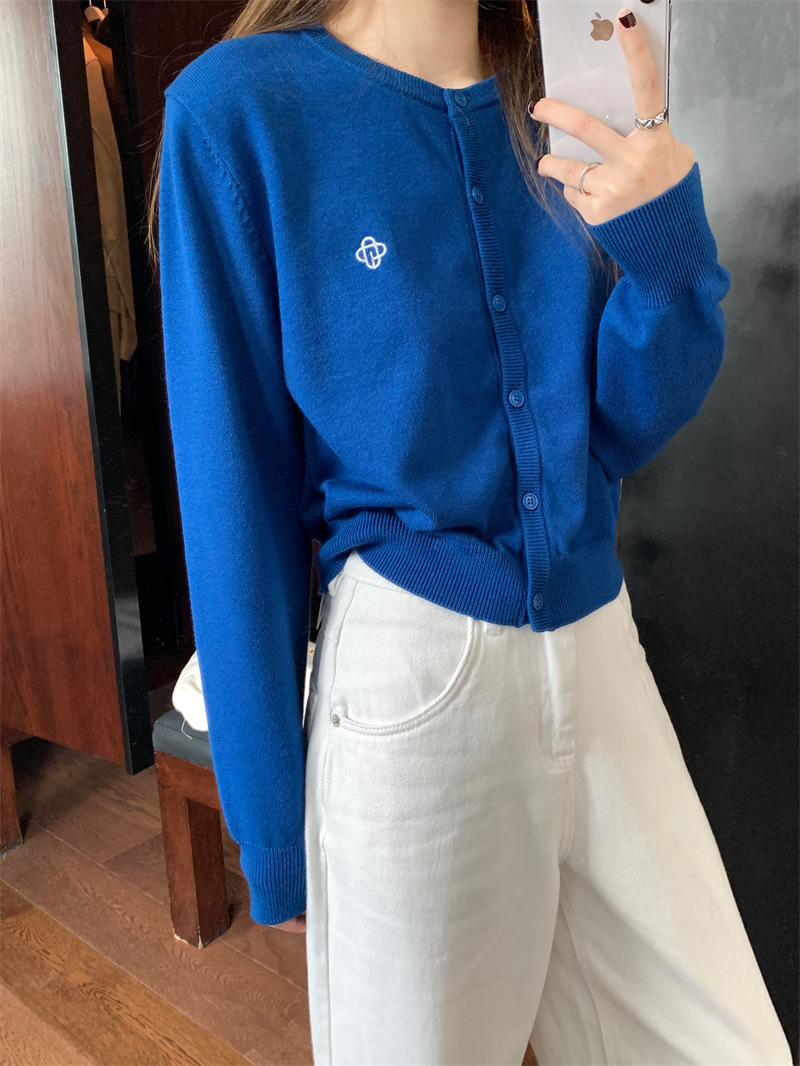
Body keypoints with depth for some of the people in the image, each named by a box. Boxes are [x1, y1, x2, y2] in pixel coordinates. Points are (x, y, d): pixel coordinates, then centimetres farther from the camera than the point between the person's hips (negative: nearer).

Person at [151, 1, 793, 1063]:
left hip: (600, 645, 5)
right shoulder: (241, 110, -8)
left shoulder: (561, 120, 6)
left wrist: (667, 244, -13)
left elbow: (626, 427, 6)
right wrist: (271, 823, -4)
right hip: (413, 677, -4)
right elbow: (236, 493, -9)